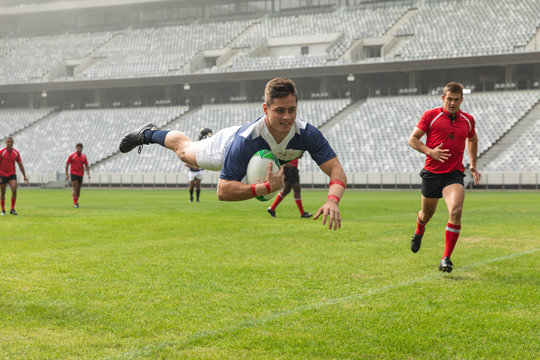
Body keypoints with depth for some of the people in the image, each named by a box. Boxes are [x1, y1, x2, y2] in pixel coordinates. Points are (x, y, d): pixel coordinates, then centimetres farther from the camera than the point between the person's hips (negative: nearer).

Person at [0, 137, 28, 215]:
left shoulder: (16, 153, 1)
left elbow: (20, 165, 9)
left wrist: (24, 176, 6)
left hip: (12, 175, 2)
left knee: (14, 190, -17)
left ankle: (12, 209, -9)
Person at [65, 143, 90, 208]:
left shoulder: (84, 156, 6)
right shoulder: (72, 156, -6)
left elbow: (87, 165, 9)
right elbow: (67, 165, -1)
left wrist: (88, 174, -4)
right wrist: (66, 174, -6)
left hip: (80, 175, 4)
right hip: (73, 174, -4)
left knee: (79, 189, 10)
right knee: (75, 189, -15)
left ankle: (76, 201, 26)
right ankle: (75, 203, -14)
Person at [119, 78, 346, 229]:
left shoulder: (307, 134, -43)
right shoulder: (245, 140, -50)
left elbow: (337, 172, -43)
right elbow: (223, 191, -46)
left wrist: (332, 200, -64)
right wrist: (266, 188, -59)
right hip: (226, 147, -4)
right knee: (184, 151, 27)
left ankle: (208, 136, 71)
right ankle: (149, 134, 58)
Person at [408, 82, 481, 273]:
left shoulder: (468, 120, 7)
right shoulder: (431, 115, -3)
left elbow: (472, 139, 27)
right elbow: (412, 139, -2)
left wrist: (473, 164, 21)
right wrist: (430, 151, -18)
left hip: (454, 174, 1)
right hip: (432, 173, 0)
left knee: (456, 211, -23)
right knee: (427, 213, 15)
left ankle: (446, 259, -16)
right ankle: (419, 232, 55)